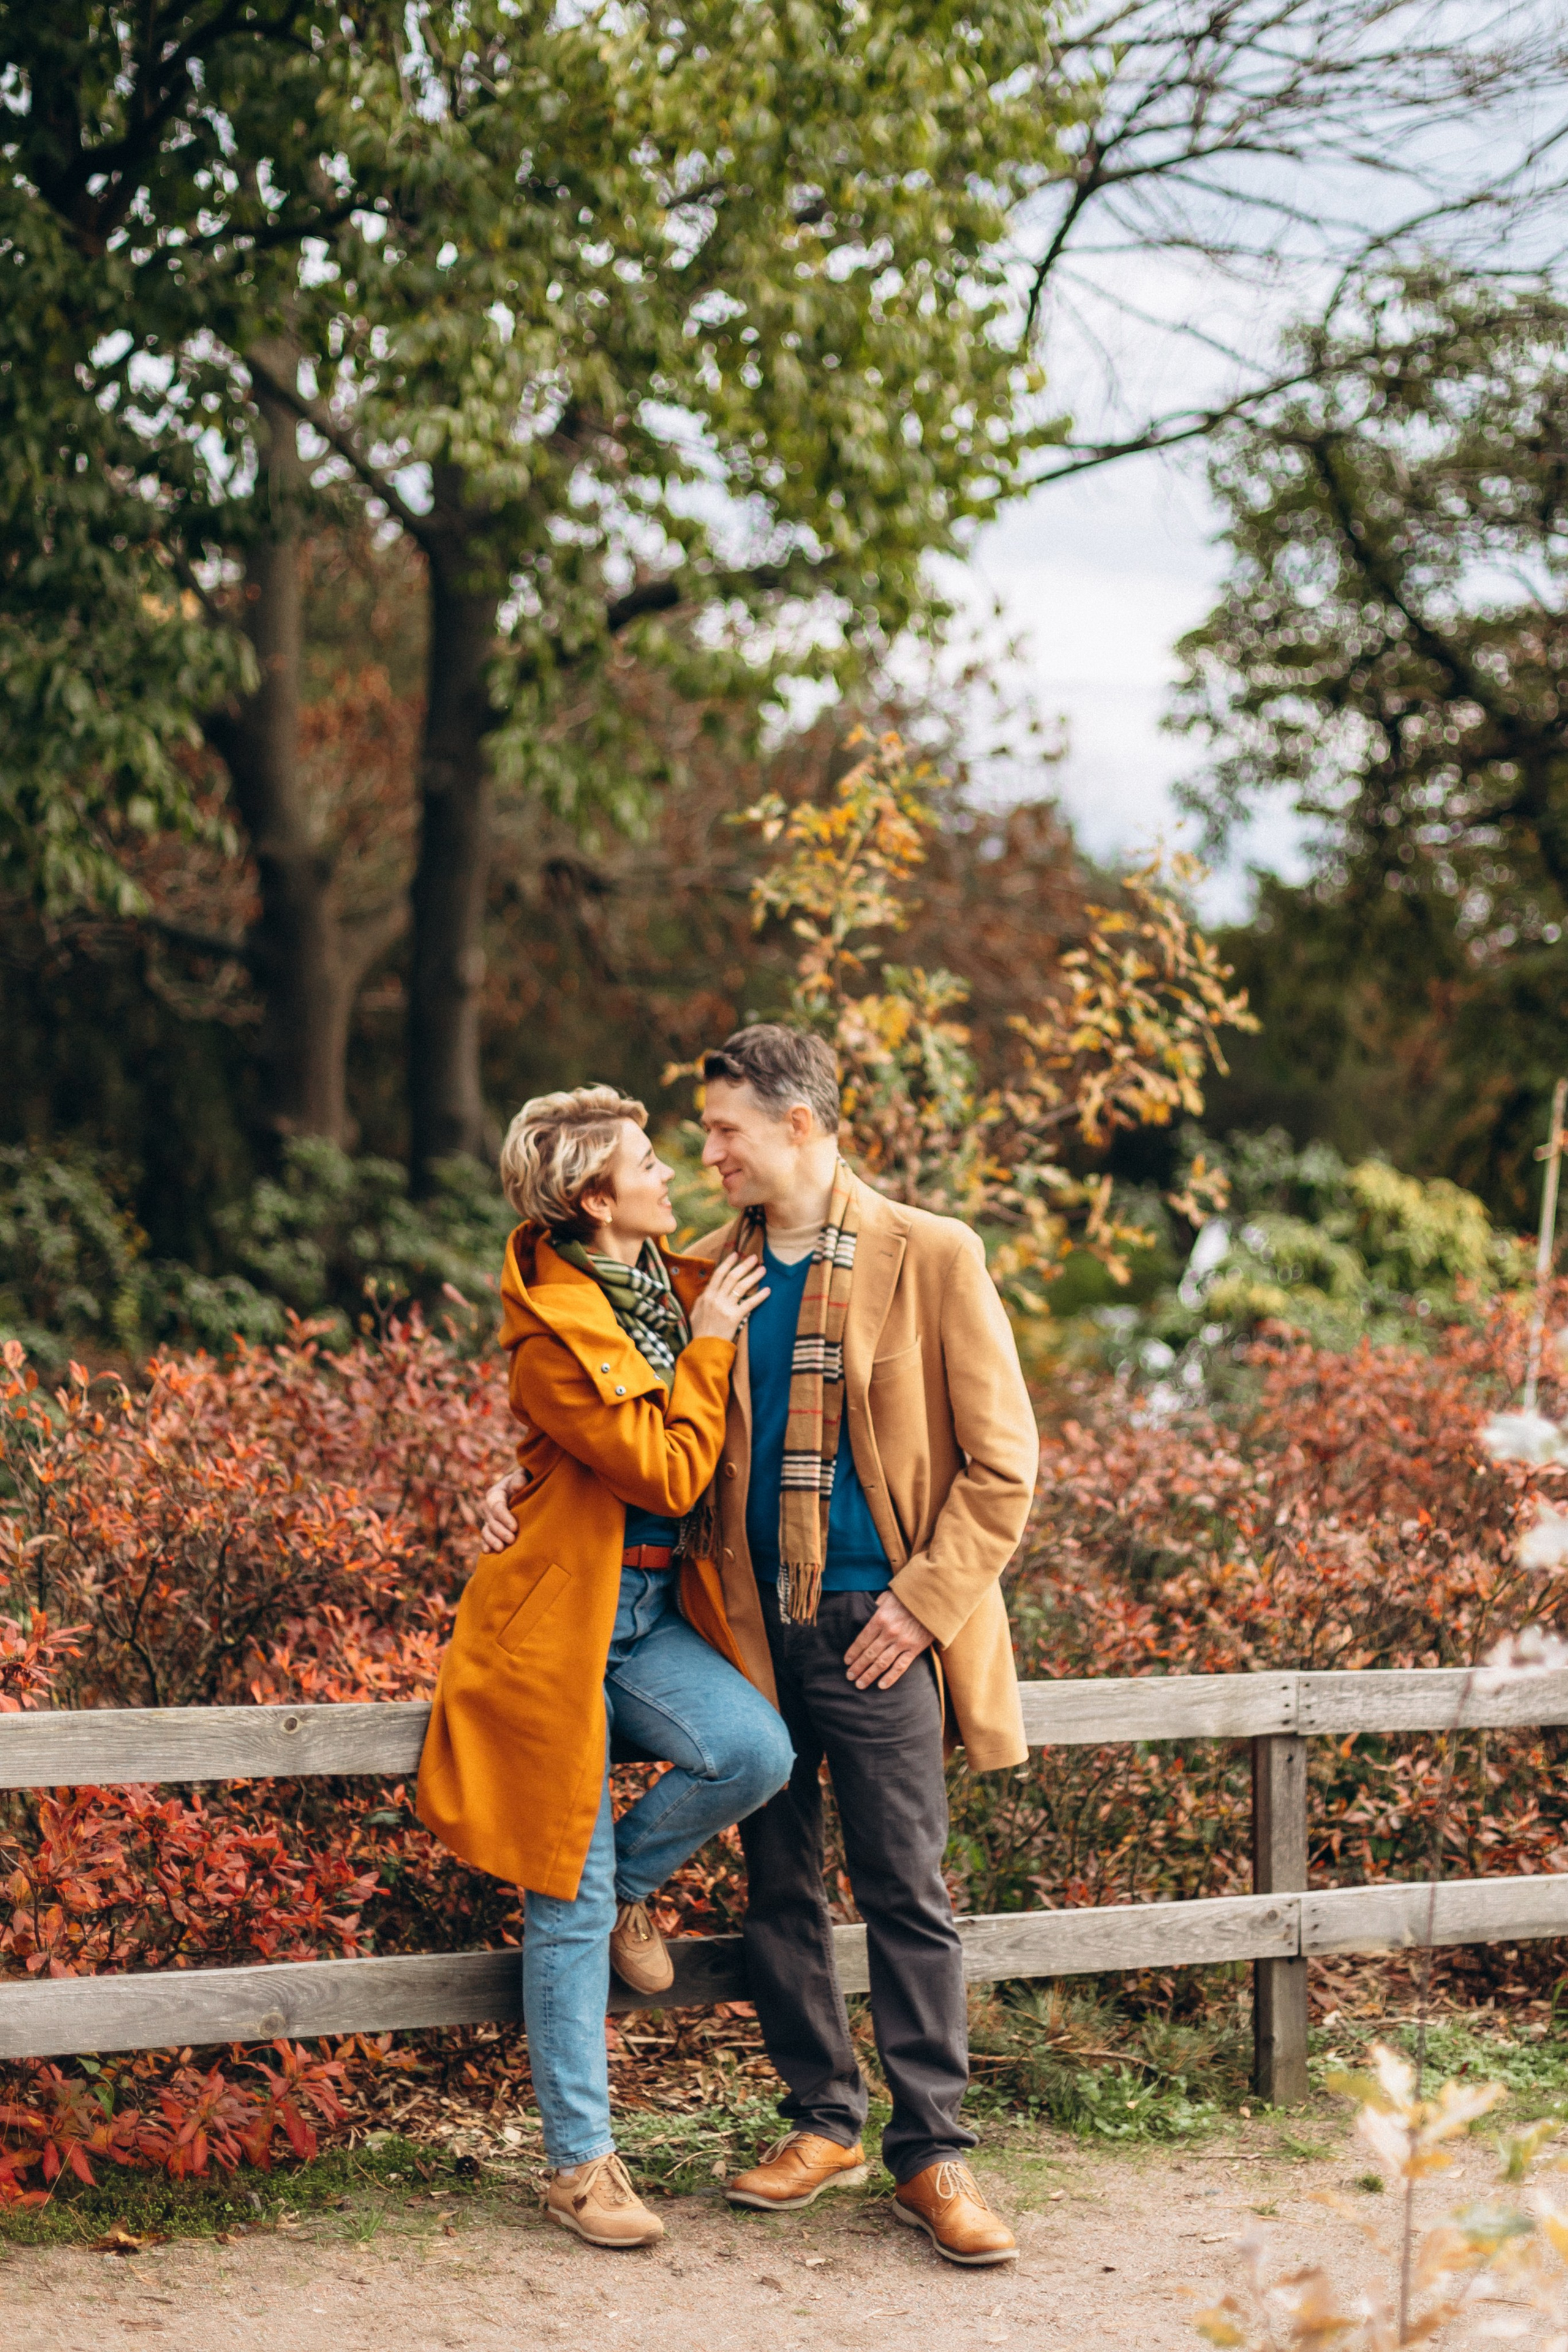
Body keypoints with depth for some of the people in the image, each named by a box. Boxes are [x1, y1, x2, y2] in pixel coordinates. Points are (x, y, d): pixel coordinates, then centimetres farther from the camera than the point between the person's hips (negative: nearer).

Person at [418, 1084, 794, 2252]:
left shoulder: (675, 1282, 6)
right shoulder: (553, 1329, -19)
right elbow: (668, 1472, -19)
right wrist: (706, 1345, -13)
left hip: (655, 1609, 7)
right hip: (562, 1617, -7)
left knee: (757, 1752, -20)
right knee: (567, 1906, -2)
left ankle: (627, 1879, 11)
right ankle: (581, 2165, 9)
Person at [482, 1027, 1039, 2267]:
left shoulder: (931, 1259, -6)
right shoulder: (712, 1269, 8)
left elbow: (1001, 1464, -4)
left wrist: (924, 1602, -10)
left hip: (874, 1629, -5)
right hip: (754, 1624, 5)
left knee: (906, 1891, -2)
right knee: (779, 1886, 11)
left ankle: (932, 2156, 6)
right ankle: (823, 2121, 24)